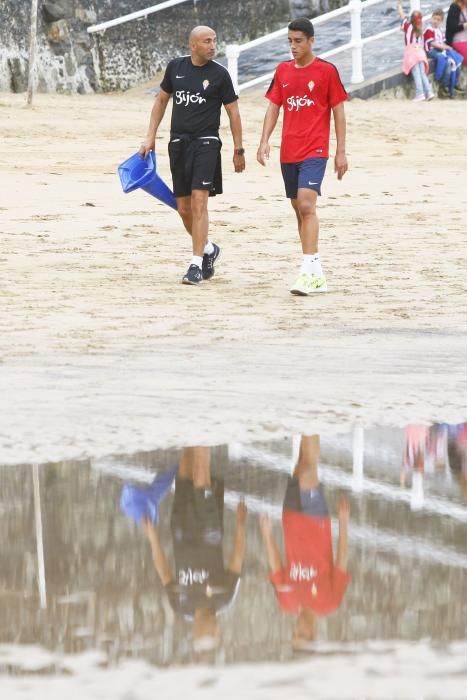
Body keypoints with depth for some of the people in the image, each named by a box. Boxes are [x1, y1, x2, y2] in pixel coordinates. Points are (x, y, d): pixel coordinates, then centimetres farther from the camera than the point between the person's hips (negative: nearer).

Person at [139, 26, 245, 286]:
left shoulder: (220, 74, -3)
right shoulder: (176, 67, 7)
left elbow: (233, 112, 2)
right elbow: (162, 100, 18)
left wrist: (239, 150, 1)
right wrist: (151, 137, 13)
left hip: (206, 143, -4)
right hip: (179, 143, 4)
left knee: (199, 202, -15)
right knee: (183, 208, 8)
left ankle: (196, 264, -13)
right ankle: (208, 249, 33)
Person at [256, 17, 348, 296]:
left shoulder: (327, 71, -4)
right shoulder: (283, 70, 10)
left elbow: (338, 111, -1)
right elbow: (274, 107, 12)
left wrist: (341, 151, -4)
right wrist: (265, 141, -1)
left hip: (315, 151, -6)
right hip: (289, 152, 6)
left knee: (306, 205, -20)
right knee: (299, 210, 10)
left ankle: (309, 272, -23)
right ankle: (317, 273, 19)